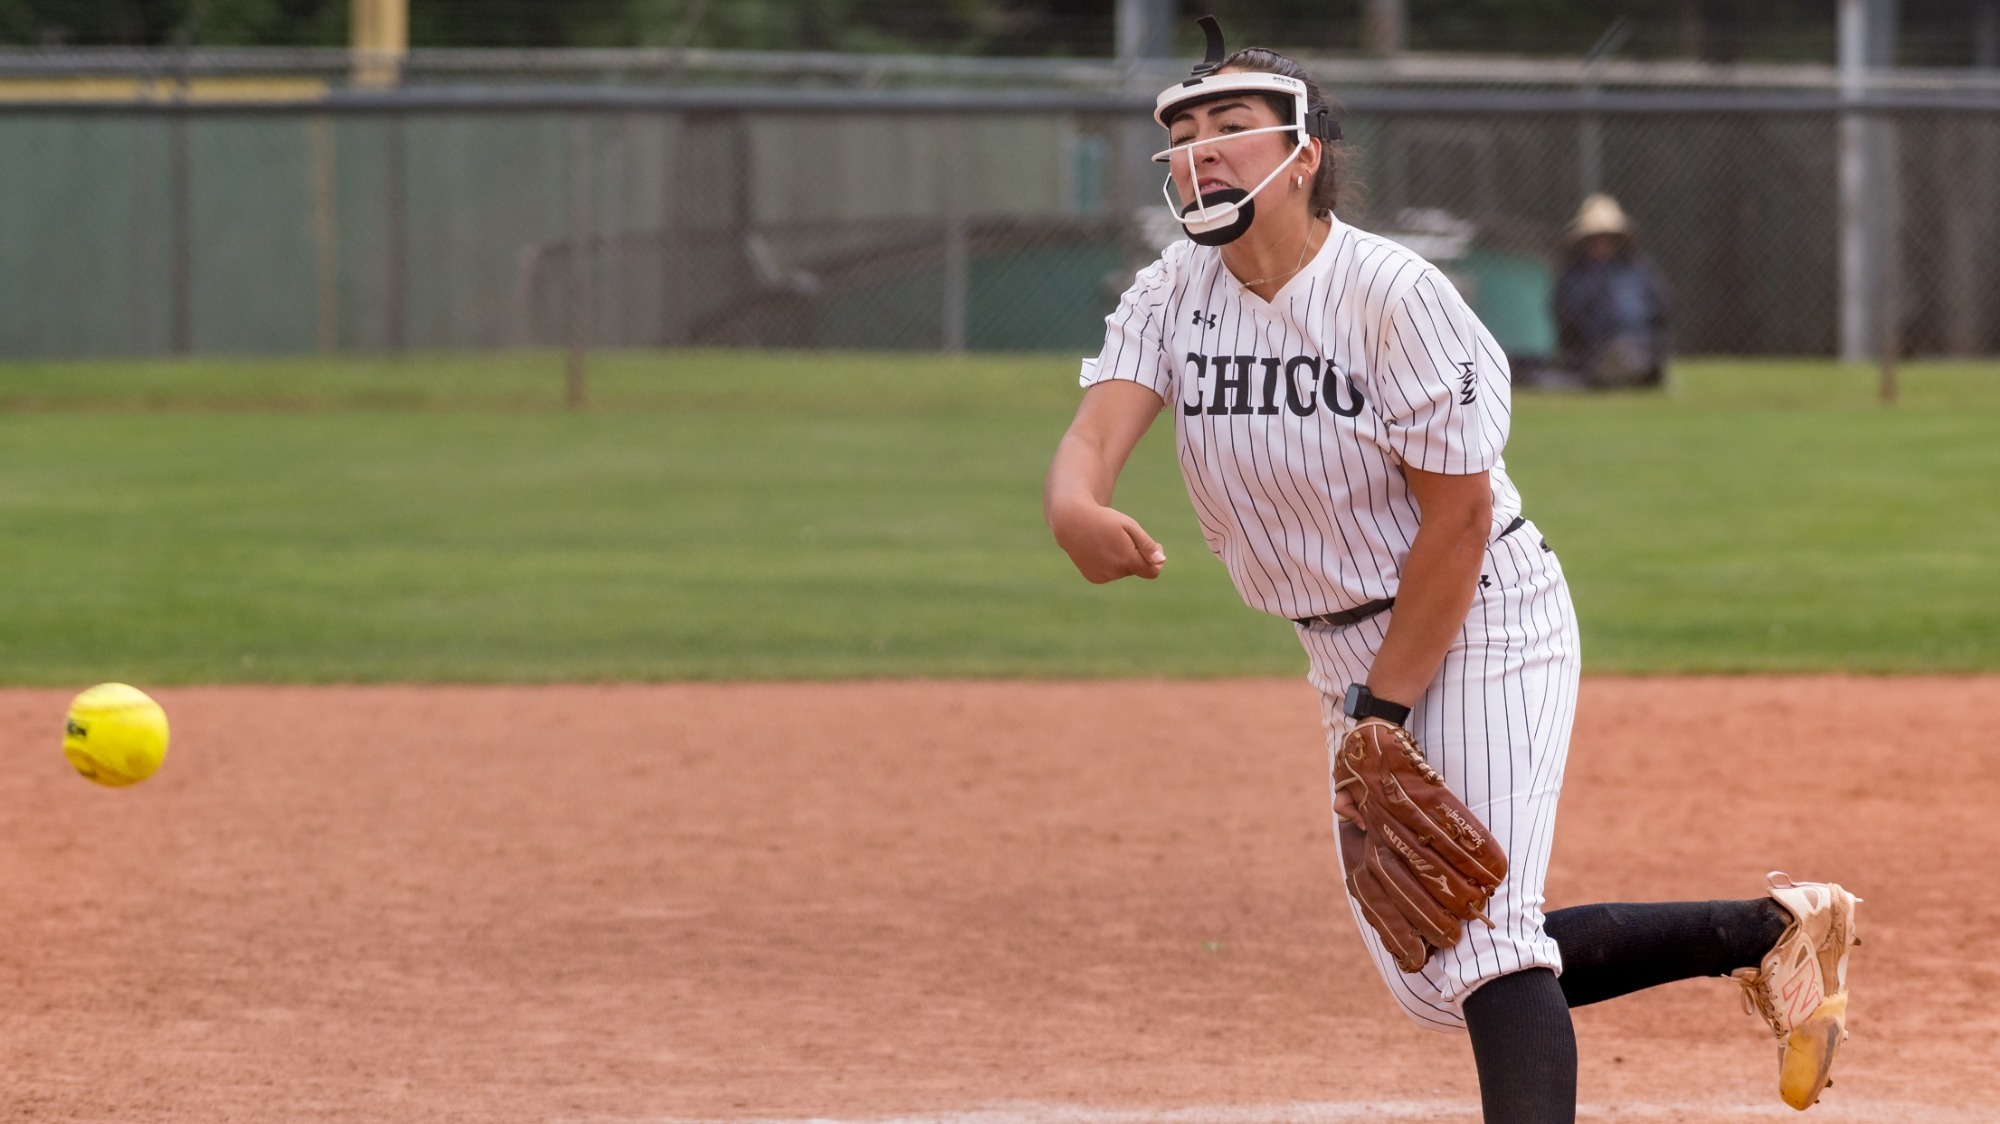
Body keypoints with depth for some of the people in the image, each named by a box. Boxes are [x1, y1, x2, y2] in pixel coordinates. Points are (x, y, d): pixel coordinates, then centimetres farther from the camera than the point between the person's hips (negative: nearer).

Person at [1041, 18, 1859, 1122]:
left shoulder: (1397, 296, -21)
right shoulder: (1172, 297, -3)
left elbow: (1457, 515, -19)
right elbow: (1098, 426, -20)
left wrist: (1384, 711, -19)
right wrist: (1073, 509, -45)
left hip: (1485, 626, -7)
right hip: (1349, 647, 7)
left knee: (1481, 940, -18)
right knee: (1430, 977, 9)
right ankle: (1771, 929, 20)